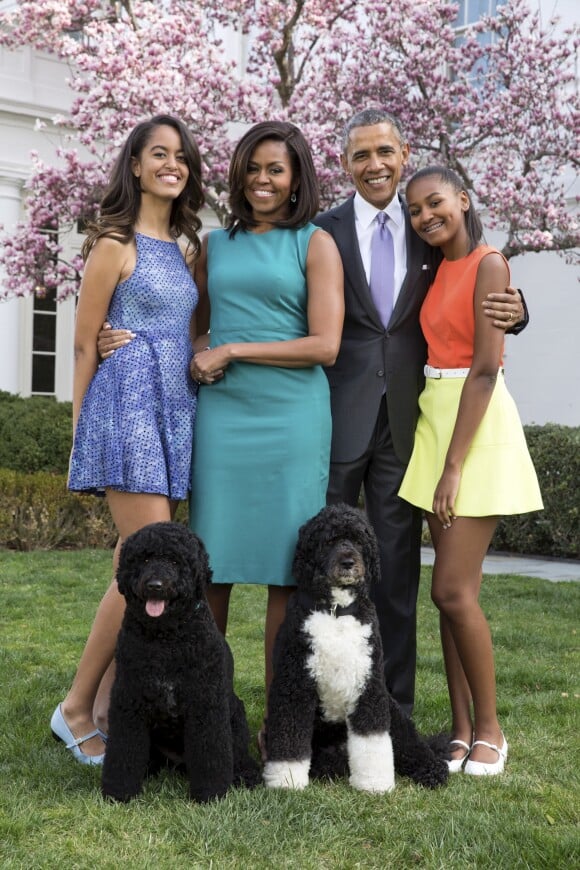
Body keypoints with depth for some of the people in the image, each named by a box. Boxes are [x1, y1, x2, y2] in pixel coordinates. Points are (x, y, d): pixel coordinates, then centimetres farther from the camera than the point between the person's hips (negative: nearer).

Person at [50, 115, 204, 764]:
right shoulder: (116, 243, -4)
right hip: (128, 403, -7)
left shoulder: (185, 249, 17)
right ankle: (76, 708, 0)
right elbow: (84, 342, -2)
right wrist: (81, 431, 0)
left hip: (175, 412, 7)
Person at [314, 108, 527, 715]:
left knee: (397, 569, 8)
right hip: (337, 419, -2)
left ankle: (395, 709, 19)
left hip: (403, 421, 2)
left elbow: (465, 311, 13)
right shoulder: (324, 232, 1)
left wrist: (509, 312, -8)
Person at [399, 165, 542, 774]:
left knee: (454, 590, -9)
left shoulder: (488, 264, -10)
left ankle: (489, 731, 7)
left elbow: (485, 369, -16)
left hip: (477, 427, -8)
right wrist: (440, 457, 3)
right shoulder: (437, 272, 14)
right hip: (435, 420, 8)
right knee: (450, 592, 7)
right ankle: (462, 731, 14)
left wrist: (454, 465, -18)